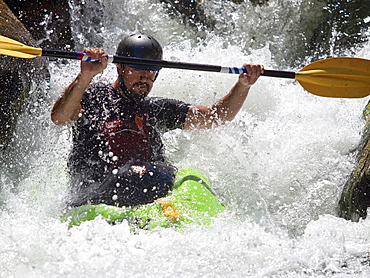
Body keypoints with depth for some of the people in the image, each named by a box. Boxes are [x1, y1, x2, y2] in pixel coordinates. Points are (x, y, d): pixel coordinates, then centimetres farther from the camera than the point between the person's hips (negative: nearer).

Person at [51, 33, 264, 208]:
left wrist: (243, 86, -1)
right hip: (92, 200, -4)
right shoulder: (94, 96, 7)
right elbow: (59, 118, -13)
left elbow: (216, 117, 16)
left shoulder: (157, 110, 21)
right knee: (139, 176, -34)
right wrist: (85, 76, -28)